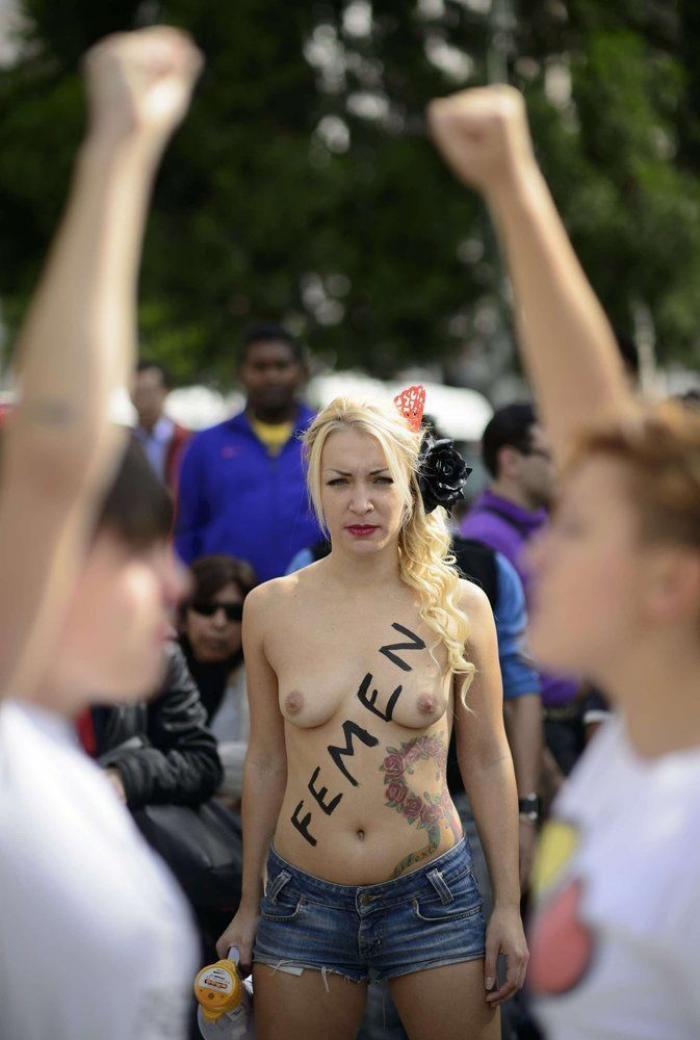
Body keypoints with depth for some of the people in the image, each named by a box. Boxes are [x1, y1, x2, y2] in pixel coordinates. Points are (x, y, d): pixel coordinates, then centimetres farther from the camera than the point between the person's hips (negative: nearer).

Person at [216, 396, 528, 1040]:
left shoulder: (459, 607, -4)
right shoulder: (271, 607, -1)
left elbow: (487, 760, 3)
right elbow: (266, 762, 7)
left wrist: (509, 905, 2)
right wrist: (249, 907, 11)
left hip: (433, 899, -1)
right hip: (302, 905, 1)